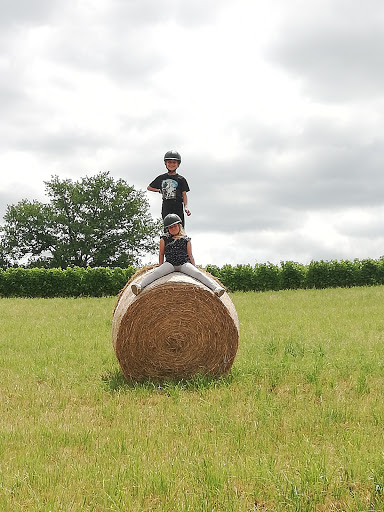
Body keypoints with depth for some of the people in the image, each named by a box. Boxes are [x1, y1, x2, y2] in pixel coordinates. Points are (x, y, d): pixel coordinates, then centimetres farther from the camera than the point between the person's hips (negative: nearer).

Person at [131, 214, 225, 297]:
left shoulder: (186, 240, 11)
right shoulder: (164, 239, 11)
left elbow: (190, 255, 14)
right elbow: (161, 254, 18)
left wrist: (194, 267, 8)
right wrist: (160, 265, 12)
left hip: (184, 263, 0)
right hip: (169, 263, 0)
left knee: (197, 273, -25)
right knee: (156, 272, -29)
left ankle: (216, 288, -41)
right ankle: (140, 286, -45)